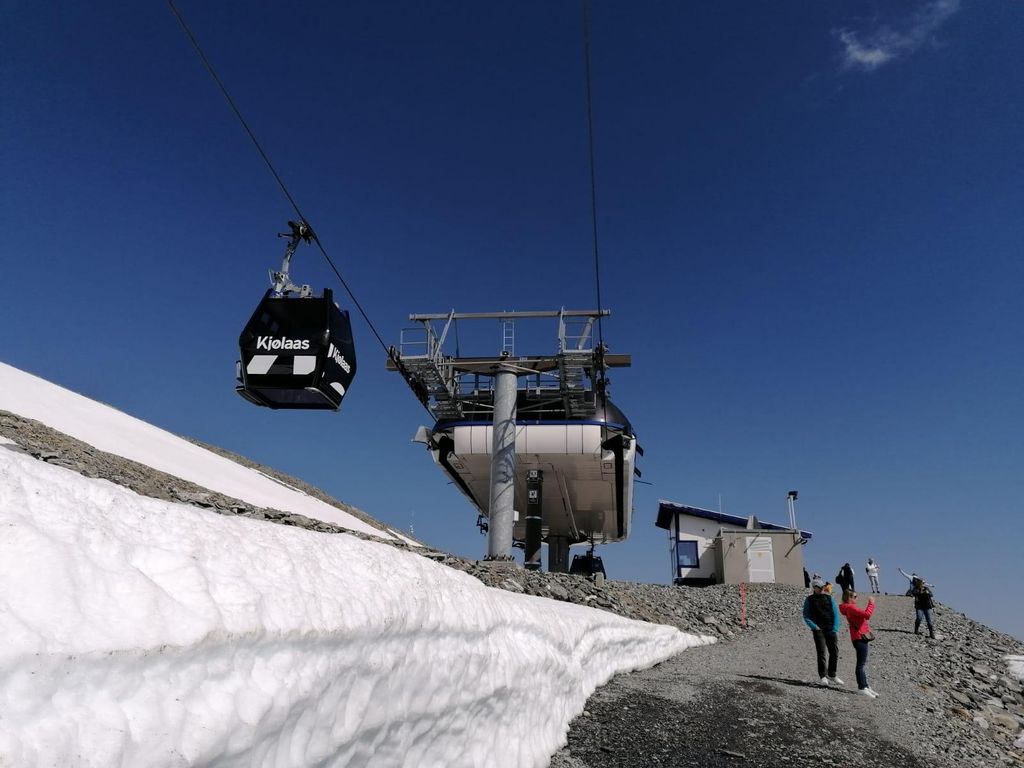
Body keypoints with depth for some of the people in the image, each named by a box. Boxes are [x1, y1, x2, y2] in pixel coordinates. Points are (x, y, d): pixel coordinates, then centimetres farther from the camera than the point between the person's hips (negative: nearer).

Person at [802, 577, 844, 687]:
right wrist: (813, 626, -11)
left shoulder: (829, 598, 12)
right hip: (818, 629, -3)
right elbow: (806, 616, 4)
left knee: (834, 651, 2)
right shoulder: (809, 600, 5)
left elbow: (835, 613, 9)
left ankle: (832, 676, 18)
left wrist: (835, 628, -3)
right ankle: (823, 677, -2)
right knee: (821, 652, -8)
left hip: (830, 629, 3)